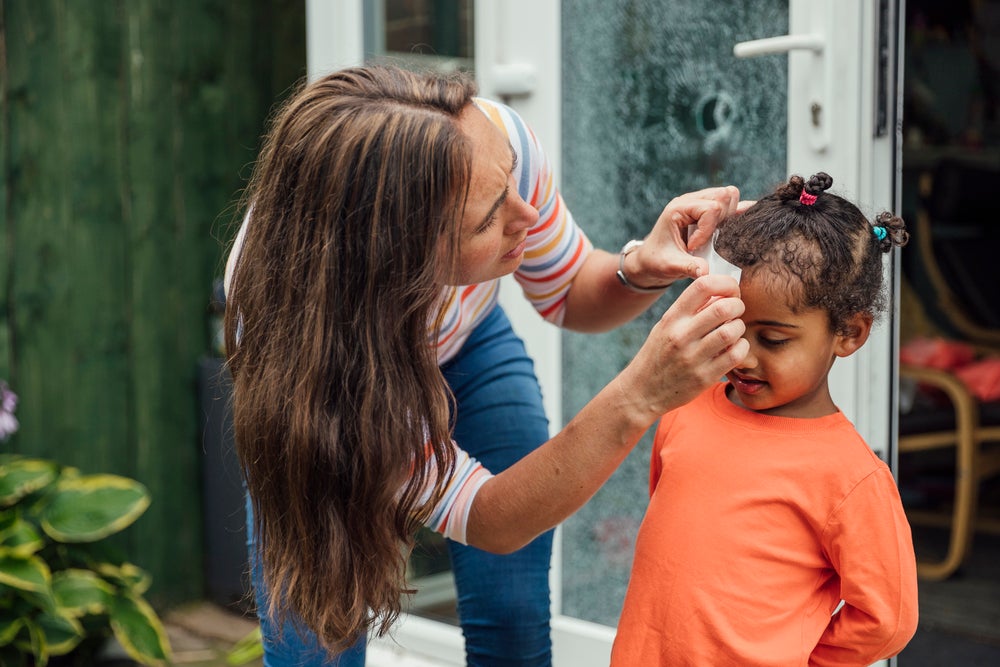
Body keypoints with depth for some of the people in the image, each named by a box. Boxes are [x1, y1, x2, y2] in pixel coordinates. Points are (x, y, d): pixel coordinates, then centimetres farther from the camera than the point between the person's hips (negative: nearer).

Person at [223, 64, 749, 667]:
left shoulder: (495, 141, -35)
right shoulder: (285, 310, -43)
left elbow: (566, 295, -12)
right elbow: (489, 522, -38)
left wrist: (641, 269, -35)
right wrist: (639, 396, -51)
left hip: (467, 345, 3)